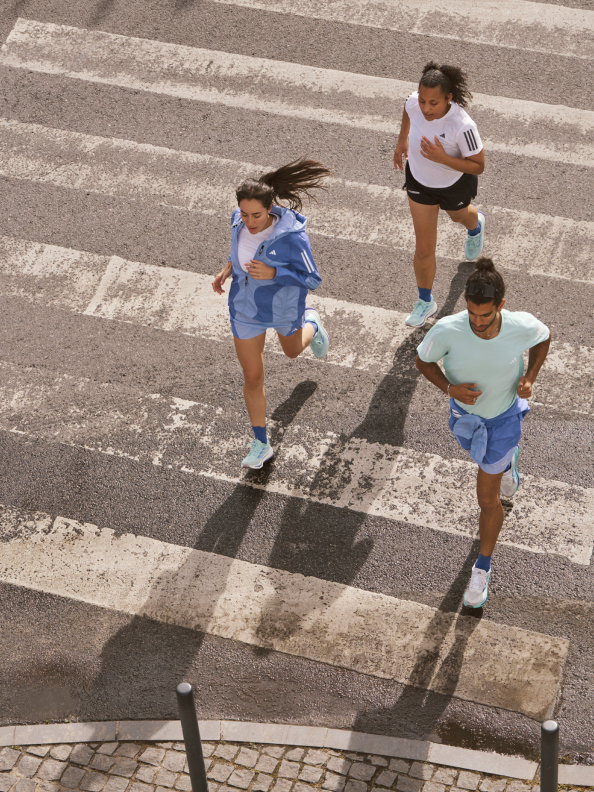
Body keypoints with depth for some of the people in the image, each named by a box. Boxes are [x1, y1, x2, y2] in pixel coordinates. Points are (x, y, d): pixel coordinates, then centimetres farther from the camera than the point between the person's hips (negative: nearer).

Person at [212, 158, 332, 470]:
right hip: (246, 311, 3)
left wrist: (272, 273, -38)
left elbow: (312, 279, -25)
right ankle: (261, 444, 28)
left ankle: (311, 324, 67)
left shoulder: (291, 235, -34)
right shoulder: (240, 222, -18)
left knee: (293, 351, 31)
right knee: (252, 378, 9)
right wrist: (228, 269, -9)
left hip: (284, 309, -3)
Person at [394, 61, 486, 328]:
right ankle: (425, 302, 29)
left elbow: (478, 166, -28)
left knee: (459, 216, 34)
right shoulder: (414, 102, -27)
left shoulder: (463, 126, -40)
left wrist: (442, 158, -41)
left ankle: (475, 225, 74)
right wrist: (402, 141, 11)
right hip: (419, 180, 3)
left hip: (455, 183, -3)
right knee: (424, 248, 7)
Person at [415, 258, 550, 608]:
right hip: (465, 411, 2)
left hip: (504, 416, -2)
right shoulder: (447, 330, -34)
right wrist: (449, 388, -30)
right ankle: (507, 461, 74)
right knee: (484, 453, 35)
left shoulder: (522, 326, -32)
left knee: (488, 499, 6)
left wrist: (530, 376, -19)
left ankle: (483, 568, 30)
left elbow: (544, 336, -6)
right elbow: (423, 360, -13)